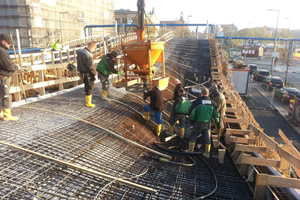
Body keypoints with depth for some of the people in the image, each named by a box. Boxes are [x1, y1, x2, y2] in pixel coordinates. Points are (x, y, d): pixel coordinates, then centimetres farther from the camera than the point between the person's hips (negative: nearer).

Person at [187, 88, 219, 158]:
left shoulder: (198, 101, -11)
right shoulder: (212, 103, 1)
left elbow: (191, 111, -13)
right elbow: (215, 114, 3)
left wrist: (192, 119, 0)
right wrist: (218, 123, 13)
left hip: (198, 123, -3)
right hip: (207, 124, 3)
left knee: (193, 136, 15)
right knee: (207, 138, 15)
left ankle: (190, 150, 29)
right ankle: (207, 153, 22)